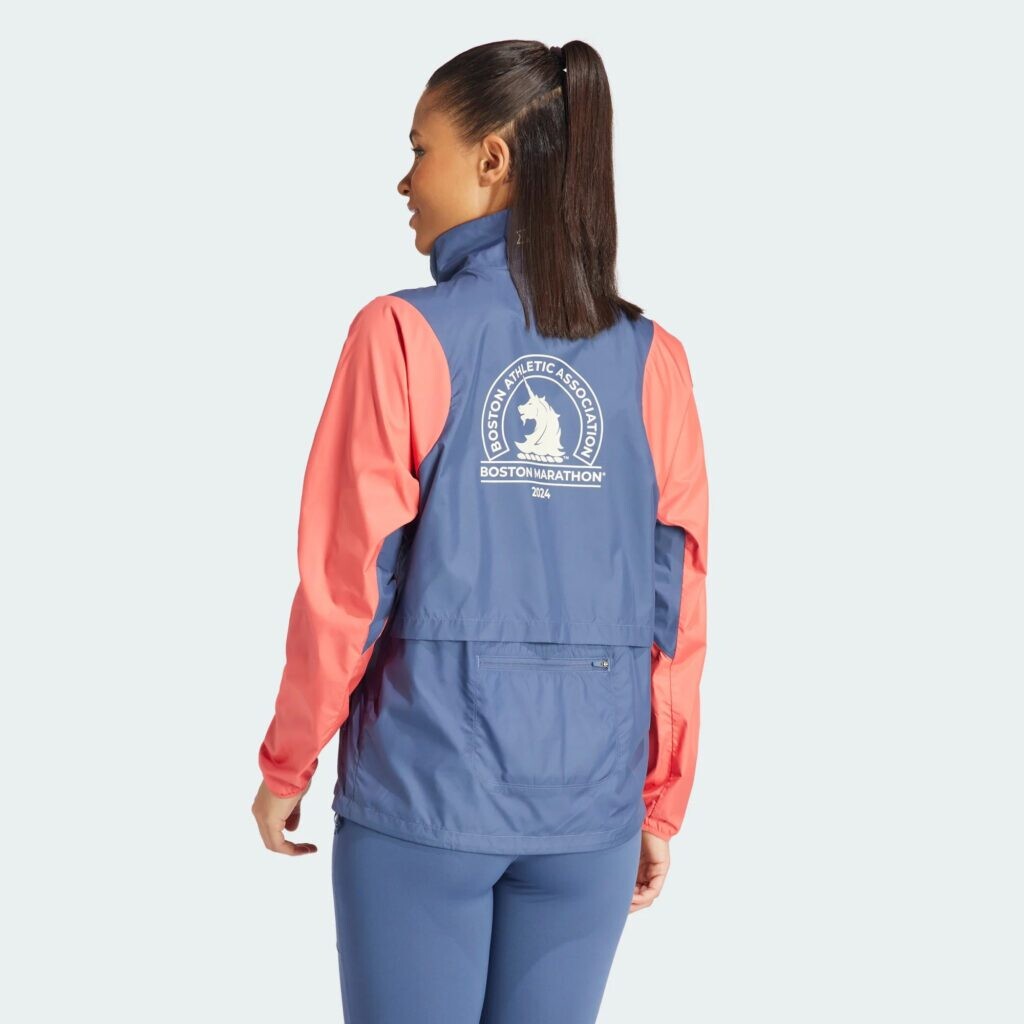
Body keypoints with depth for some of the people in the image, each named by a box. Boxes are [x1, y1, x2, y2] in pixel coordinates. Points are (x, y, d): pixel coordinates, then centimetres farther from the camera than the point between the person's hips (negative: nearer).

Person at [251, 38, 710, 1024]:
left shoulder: (403, 334, -9)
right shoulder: (652, 359, 1)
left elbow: (348, 582, -8)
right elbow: (674, 602, 1)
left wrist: (286, 767, 5)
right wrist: (661, 801, 11)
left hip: (421, 787, -3)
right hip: (591, 798, 3)